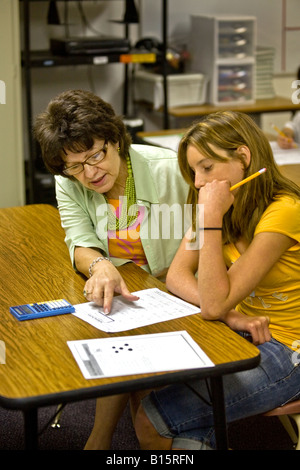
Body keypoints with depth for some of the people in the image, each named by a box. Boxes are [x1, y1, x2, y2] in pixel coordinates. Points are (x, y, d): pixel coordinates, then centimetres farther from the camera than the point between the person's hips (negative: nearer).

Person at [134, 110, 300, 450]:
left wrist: (212, 218, -28)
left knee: (151, 422, -16)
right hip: (242, 333, 8)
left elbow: (213, 305, -26)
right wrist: (231, 315, -23)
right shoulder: (228, 204, 3)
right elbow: (176, 276, -7)